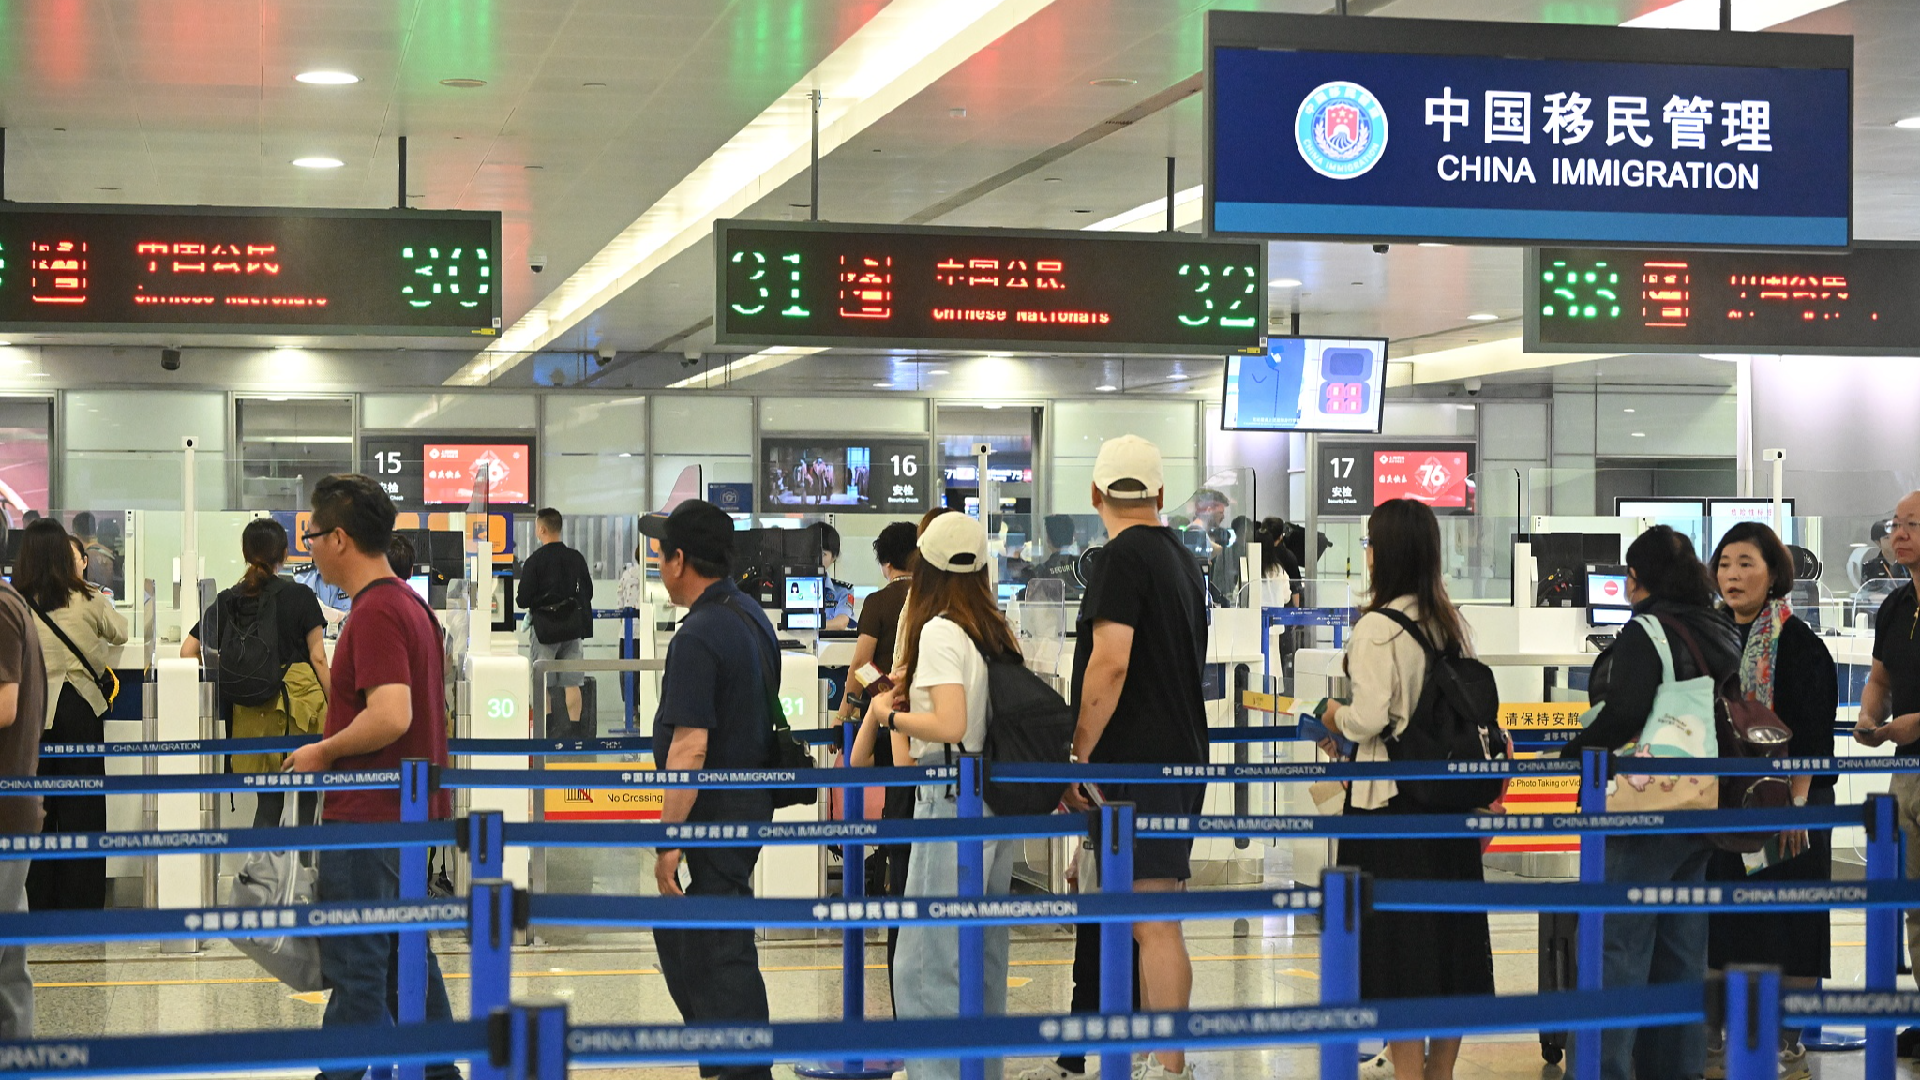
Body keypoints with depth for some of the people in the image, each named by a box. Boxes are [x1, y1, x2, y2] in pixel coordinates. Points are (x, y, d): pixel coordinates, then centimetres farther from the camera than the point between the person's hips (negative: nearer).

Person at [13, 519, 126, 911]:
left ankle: (38, 900, 13)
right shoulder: (88, 600, -6)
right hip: (79, 706, -1)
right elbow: (122, 633, 9)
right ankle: (81, 902, 8)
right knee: (81, 805, 6)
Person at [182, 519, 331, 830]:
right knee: (306, 799, 6)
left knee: (267, 802, 12)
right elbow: (318, 658, -5)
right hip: (299, 698, -3)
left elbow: (188, 651, 6)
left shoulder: (228, 601, 6)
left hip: (251, 711, 3)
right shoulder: (300, 596, -3)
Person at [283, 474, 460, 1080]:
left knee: (355, 971, -4)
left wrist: (323, 752, -15)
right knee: (407, 962, 17)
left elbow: (391, 715, -29)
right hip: (410, 812, 10)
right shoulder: (410, 605, 14)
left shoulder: (375, 613, -18)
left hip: (368, 819, -10)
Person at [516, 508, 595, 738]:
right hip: (572, 625, 4)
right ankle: (574, 726, 7)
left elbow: (523, 600, -14)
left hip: (544, 626, -4)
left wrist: (518, 594, 8)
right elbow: (588, 592, 9)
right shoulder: (576, 558, 1)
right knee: (572, 683, 8)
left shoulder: (535, 561, -13)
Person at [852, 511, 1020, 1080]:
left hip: (954, 801, -8)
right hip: (1002, 800, 8)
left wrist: (888, 716, -6)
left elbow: (949, 725, -23)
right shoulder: (998, 630, 9)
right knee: (983, 958, 16)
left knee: (927, 963, -5)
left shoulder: (939, 630, -12)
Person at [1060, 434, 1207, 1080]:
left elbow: (1110, 662, -20)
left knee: (1152, 922, -10)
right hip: (1182, 758, 9)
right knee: (1156, 918, 14)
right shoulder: (1182, 559, 17)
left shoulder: (1123, 556, -10)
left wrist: (1077, 755, -15)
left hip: (1137, 763, -9)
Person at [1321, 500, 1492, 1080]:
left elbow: (1371, 718, -20)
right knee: (1448, 932, 13)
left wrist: (1337, 716, 1)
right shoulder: (1451, 622, 7)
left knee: (1397, 945, -1)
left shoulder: (1378, 626, -15)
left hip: (1389, 795, -7)